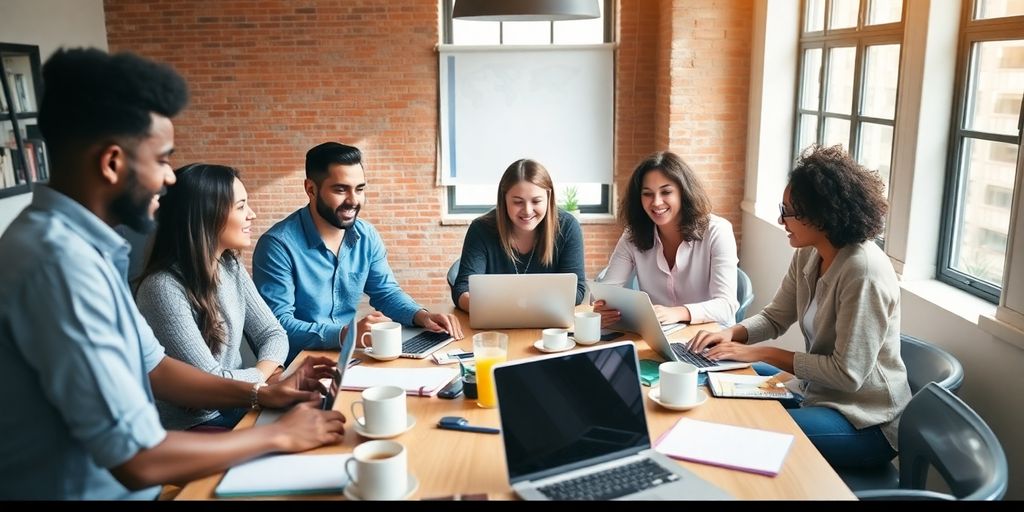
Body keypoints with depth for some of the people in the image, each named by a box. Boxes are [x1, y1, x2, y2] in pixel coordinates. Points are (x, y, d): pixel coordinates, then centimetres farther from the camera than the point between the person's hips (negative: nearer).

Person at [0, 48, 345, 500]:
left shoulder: (79, 243, 4)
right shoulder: (60, 258, -28)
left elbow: (150, 366, 12)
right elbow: (137, 460, -28)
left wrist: (258, 393, 1)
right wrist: (277, 435, -15)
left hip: (115, 483, 8)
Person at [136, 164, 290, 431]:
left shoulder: (231, 268, 2)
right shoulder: (163, 289, -23)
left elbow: (272, 333, 7)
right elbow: (209, 382, -22)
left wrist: (271, 374, -13)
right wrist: (267, 372, -7)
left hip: (239, 405, 7)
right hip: (192, 427, -7)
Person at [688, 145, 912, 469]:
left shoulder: (863, 271, -28)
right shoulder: (808, 255, -1)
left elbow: (847, 374, -27)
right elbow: (775, 316, 9)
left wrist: (762, 354, -22)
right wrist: (732, 334, -12)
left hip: (865, 422, -8)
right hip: (818, 391, 8)